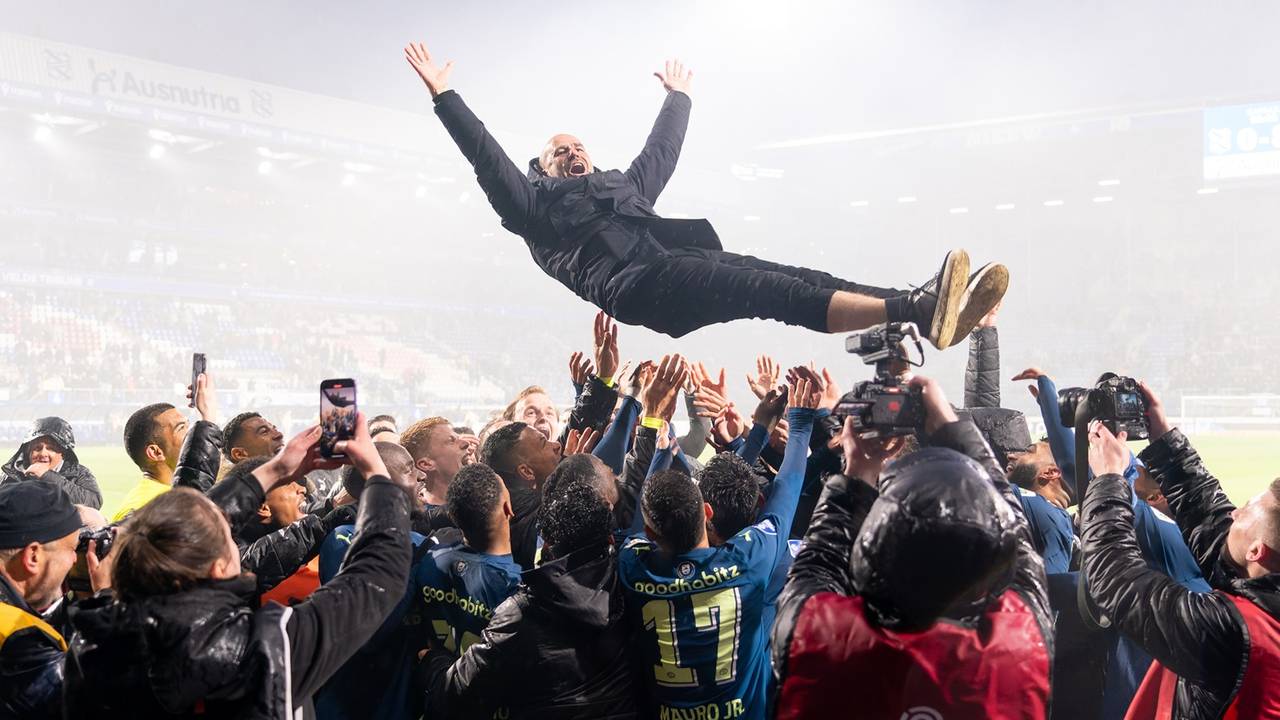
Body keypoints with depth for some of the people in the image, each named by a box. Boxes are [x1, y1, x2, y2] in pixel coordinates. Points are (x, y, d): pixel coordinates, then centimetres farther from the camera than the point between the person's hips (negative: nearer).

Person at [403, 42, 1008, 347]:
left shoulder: (624, 186, 40)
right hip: (631, 282, -7)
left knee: (783, 276, -18)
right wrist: (442, 94, 13)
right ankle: (917, 311, -44)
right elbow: (486, 154, 16)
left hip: (675, 263, 7)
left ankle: (920, 308, -34)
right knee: (774, 291, -27)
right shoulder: (535, 203, 23)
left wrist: (678, 96, 61)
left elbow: (662, 150, 51)